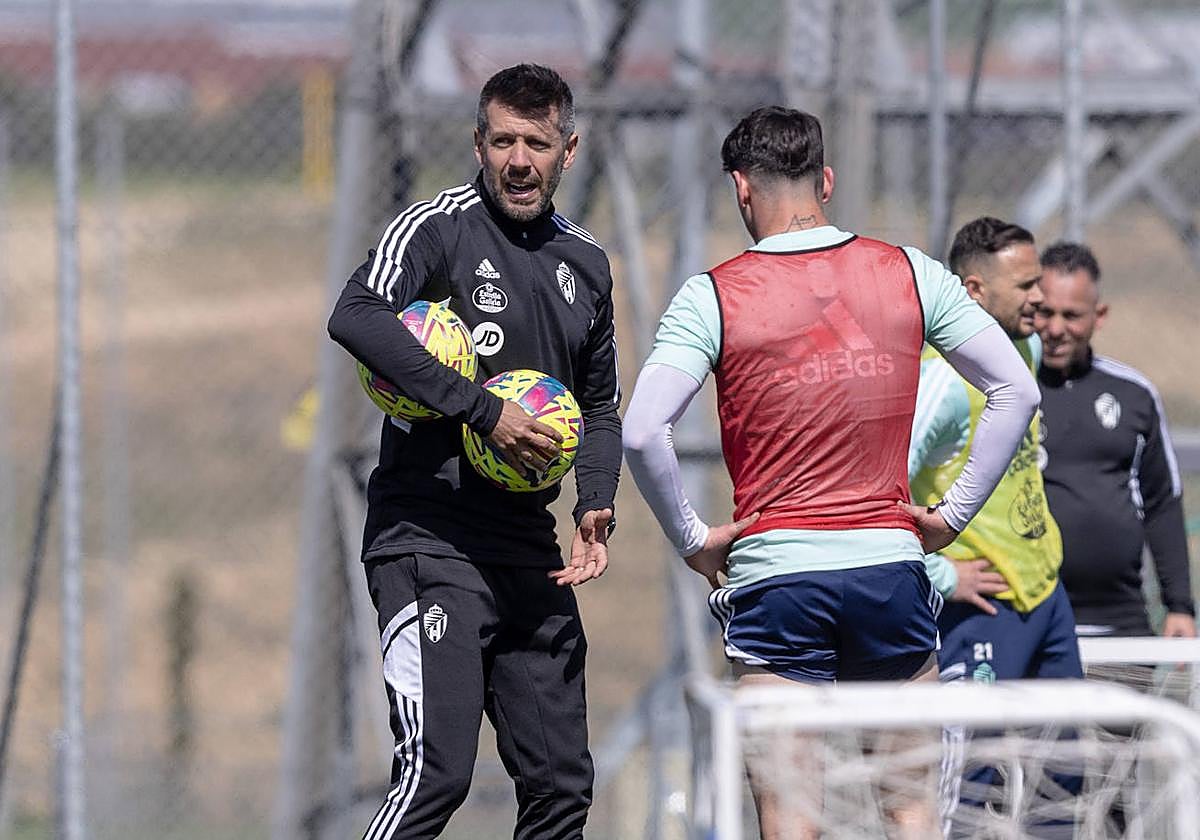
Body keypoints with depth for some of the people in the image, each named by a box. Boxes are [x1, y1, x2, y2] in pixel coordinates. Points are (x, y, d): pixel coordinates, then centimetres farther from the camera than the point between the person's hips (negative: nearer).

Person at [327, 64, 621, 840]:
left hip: (529, 549, 7)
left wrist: (596, 504, 6)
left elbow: (600, 404, 26)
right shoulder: (441, 225, -7)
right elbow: (356, 316, -26)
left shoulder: (586, 263, 15)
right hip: (429, 537, -7)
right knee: (436, 774, -18)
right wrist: (482, 411, -28)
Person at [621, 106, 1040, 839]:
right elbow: (1018, 392, 4)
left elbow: (642, 432, -13)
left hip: (772, 571, -2)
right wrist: (955, 512, 8)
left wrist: (691, 538, -1)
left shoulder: (713, 296, -4)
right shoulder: (910, 273, 4)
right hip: (891, 563, 2)